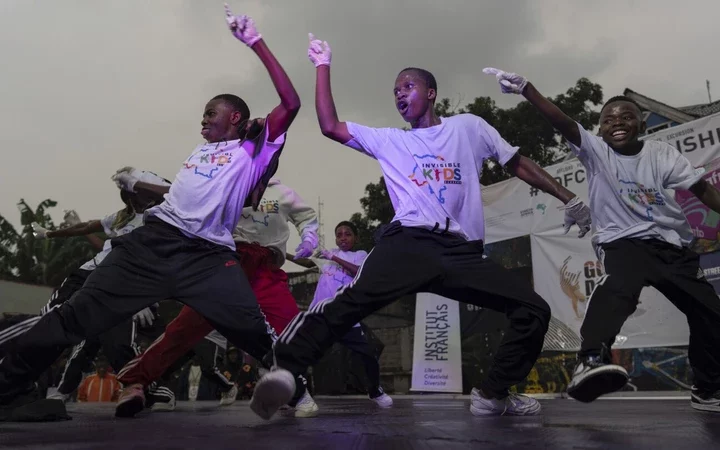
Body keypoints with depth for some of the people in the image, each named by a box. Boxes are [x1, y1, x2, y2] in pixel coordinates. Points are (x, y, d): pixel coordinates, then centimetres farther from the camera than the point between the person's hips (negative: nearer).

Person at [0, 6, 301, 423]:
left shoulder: (253, 151, 6)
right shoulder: (201, 150, 26)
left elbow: (291, 103, -5)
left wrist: (256, 42, -5)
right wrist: (139, 184, 44)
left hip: (209, 254, -5)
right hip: (155, 239, 5)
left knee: (255, 330, -19)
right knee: (80, 313, 2)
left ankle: (294, 383, 4)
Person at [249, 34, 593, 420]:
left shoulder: (468, 126, 20)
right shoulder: (388, 140, 21)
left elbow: (519, 165, 21)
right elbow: (330, 126, 14)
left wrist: (568, 198, 15)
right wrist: (323, 65, 17)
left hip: (463, 251, 2)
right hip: (407, 243, -2)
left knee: (534, 310, -5)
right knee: (352, 300, -28)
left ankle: (492, 395, 9)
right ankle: (285, 370, -26)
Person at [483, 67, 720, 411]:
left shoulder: (662, 154, 5)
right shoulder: (595, 150, -1)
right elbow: (561, 122, -15)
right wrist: (525, 89, -28)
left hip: (674, 245, 5)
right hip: (624, 241, -4)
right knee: (619, 285, -37)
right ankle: (592, 359, -55)